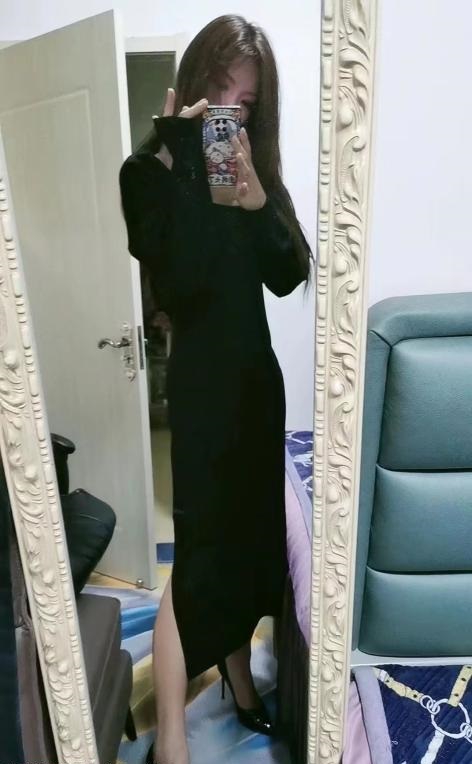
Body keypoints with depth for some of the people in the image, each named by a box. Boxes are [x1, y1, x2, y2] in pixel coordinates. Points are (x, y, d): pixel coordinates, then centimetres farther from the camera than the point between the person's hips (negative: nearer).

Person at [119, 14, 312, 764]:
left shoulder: (251, 163, 12)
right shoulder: (151, 172, -5)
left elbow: (288, 274, 2)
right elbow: (179, 283, -22)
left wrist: (257, 201, -13)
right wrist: (184, 161, -20)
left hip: (256, 372, 6)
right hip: (202, 381, -6)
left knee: (252, 529, 15)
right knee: (202, 546, -5)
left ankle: (239, 671, 39)